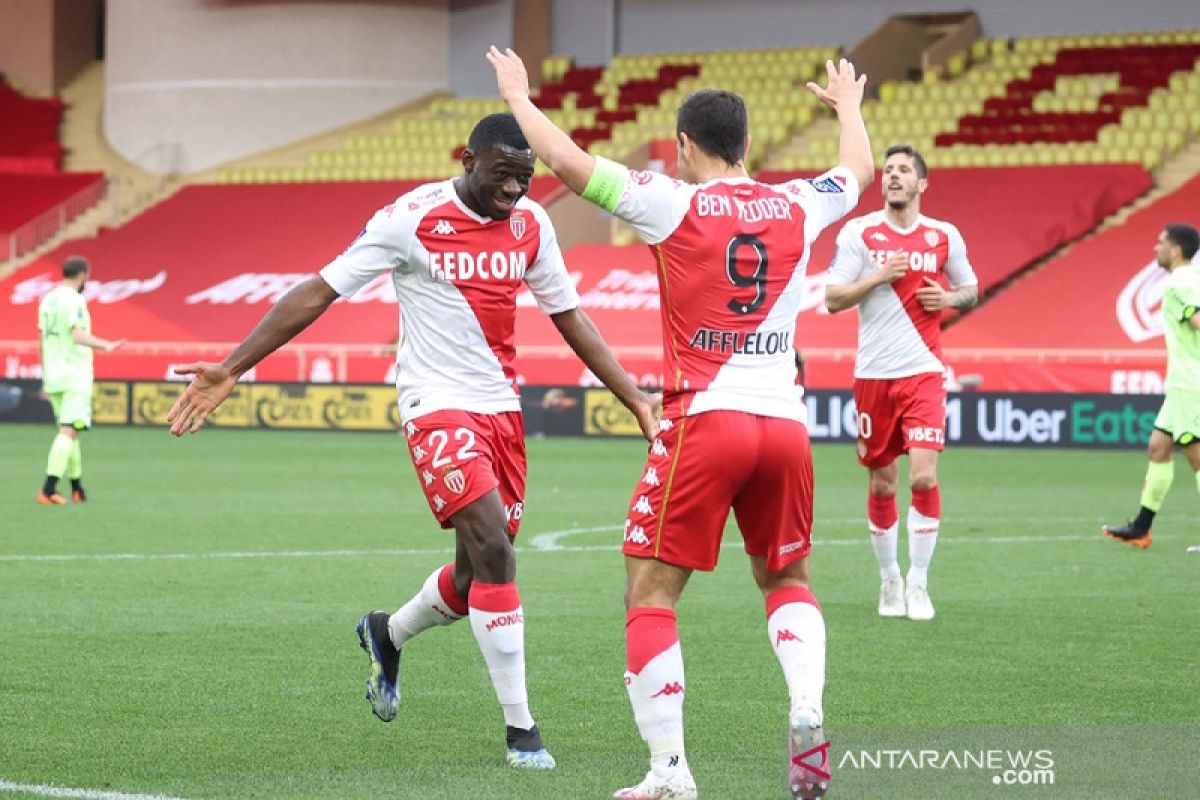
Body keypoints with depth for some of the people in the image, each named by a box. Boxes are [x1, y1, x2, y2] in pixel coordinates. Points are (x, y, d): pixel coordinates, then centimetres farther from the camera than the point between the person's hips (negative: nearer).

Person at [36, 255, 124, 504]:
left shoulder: (47, 300, 14)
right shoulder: (74, 300, -11)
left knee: (69, 431, 17)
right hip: (76, 376, -8)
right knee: (68, 431, -11)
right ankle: (48, 490, -20)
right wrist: (106, 346, -18)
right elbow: (78, 335, -23)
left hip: (54, 378, 8)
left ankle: (77, 489, 22)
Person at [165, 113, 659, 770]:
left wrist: (633, 397, 12)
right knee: (493, 552, -18)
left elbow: (569, 318, 15)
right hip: (438, 407, -6)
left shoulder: (531, 225, 4)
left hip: (501, 407, 6)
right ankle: (520, 728, -10)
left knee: (479, 574, 11)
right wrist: (232, 368, -15)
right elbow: (319, 291, -10)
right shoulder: (412, 219, -12)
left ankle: (387, 636, 43)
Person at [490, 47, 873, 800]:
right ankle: (808, 715, -2)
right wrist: (849, 106, 50)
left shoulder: (675, 203, -4)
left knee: (650, 596, 3)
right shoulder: (795, 207, 8)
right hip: (784, 422, 5)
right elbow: (861, 170, 30)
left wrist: (519, 95, 13)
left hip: (704, 422, -4)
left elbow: (567, 160, -4)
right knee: (787, 580, 23)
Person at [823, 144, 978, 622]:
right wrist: (877, 276, -15)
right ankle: (889, 579, 23)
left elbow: (970, 290, 17)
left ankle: (918, 583, -1)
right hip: (873, 374, 0)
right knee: (881, 483, 6)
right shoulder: (859, 233, 1)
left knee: (923, 476, -13)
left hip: (923, 372, 0)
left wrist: (949, 298, -5)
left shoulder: (944, 237, 5)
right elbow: (832, 298, -2)